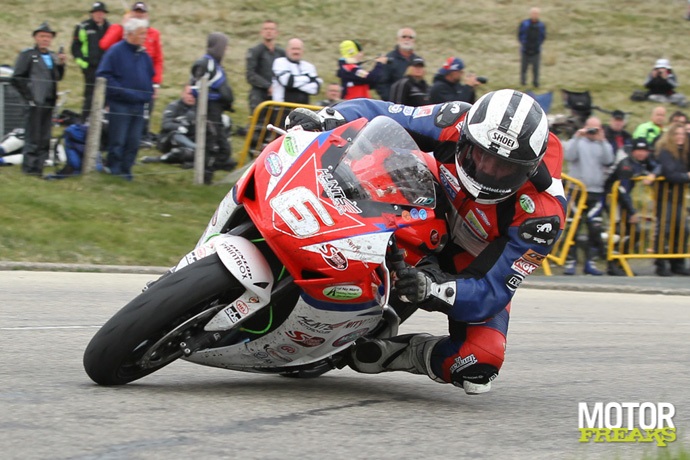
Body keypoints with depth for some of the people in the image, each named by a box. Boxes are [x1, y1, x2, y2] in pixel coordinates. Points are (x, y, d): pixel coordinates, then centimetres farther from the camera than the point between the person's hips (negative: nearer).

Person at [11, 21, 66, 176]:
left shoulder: (52, 56, 17)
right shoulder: (27, 55, -2)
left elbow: (58, 77, 14)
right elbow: (17, 79, -6)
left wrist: (60, 64, -2)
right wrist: (29, 97, -10)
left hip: (48, 102, 6)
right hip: (34, 102, -6)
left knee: (45, 138, 8)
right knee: (33, 136, -5)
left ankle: (39, 165, 14)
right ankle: (30, 167, -2)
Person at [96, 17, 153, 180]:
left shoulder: (144, 55, 14)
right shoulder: (115, 51, -7)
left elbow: (150, 76, 26)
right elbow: (104, 75, -12)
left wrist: (148, 93, 9)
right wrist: (121, 92, -18)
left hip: (138, 105, 6)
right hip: (120, 104, -6)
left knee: (133, 142, 6)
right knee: (117, 142, -5)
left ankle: (125, 171, 15)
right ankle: (113, 171, 4)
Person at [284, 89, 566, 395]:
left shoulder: (542, 214, -35)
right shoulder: (458, 123, -27)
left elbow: (492, 293, -35)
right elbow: (380, 116, -15)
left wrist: (433, 289, -53)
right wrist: (326, 119, -35)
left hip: (477, 273, -4)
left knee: (478, 369, -30)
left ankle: (393, 353, -4)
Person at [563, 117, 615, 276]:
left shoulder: (603, 145, 11)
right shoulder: (577, 142, 5)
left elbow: (608, 161, -6)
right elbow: (568, 156, -12)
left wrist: (602, 141, -12)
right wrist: (577, 137, -16)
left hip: (596, 192, 3)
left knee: (594, 228, 3)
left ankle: (590, 262, 10)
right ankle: (570, 261, 1)